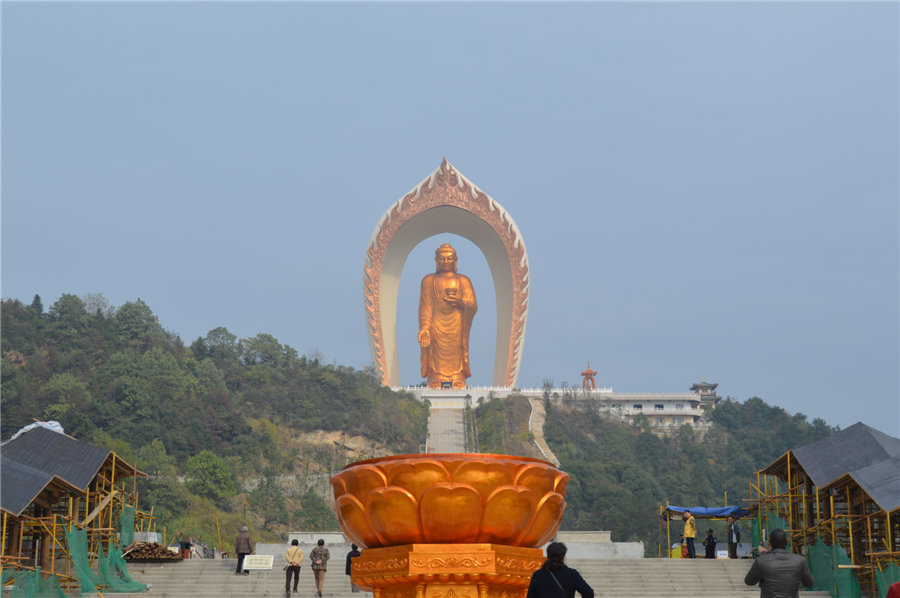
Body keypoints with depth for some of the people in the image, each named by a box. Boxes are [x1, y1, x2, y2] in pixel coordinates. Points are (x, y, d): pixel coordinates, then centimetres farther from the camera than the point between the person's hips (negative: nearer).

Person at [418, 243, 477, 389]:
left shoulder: (463, 281, 12)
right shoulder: (429, 280, 10)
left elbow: (473, 307, 6)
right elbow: (425, 307, 5)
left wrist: (462, 303, -15)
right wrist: (424, 329, -8)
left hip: (457, 327, 1)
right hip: (437, 326, -1)